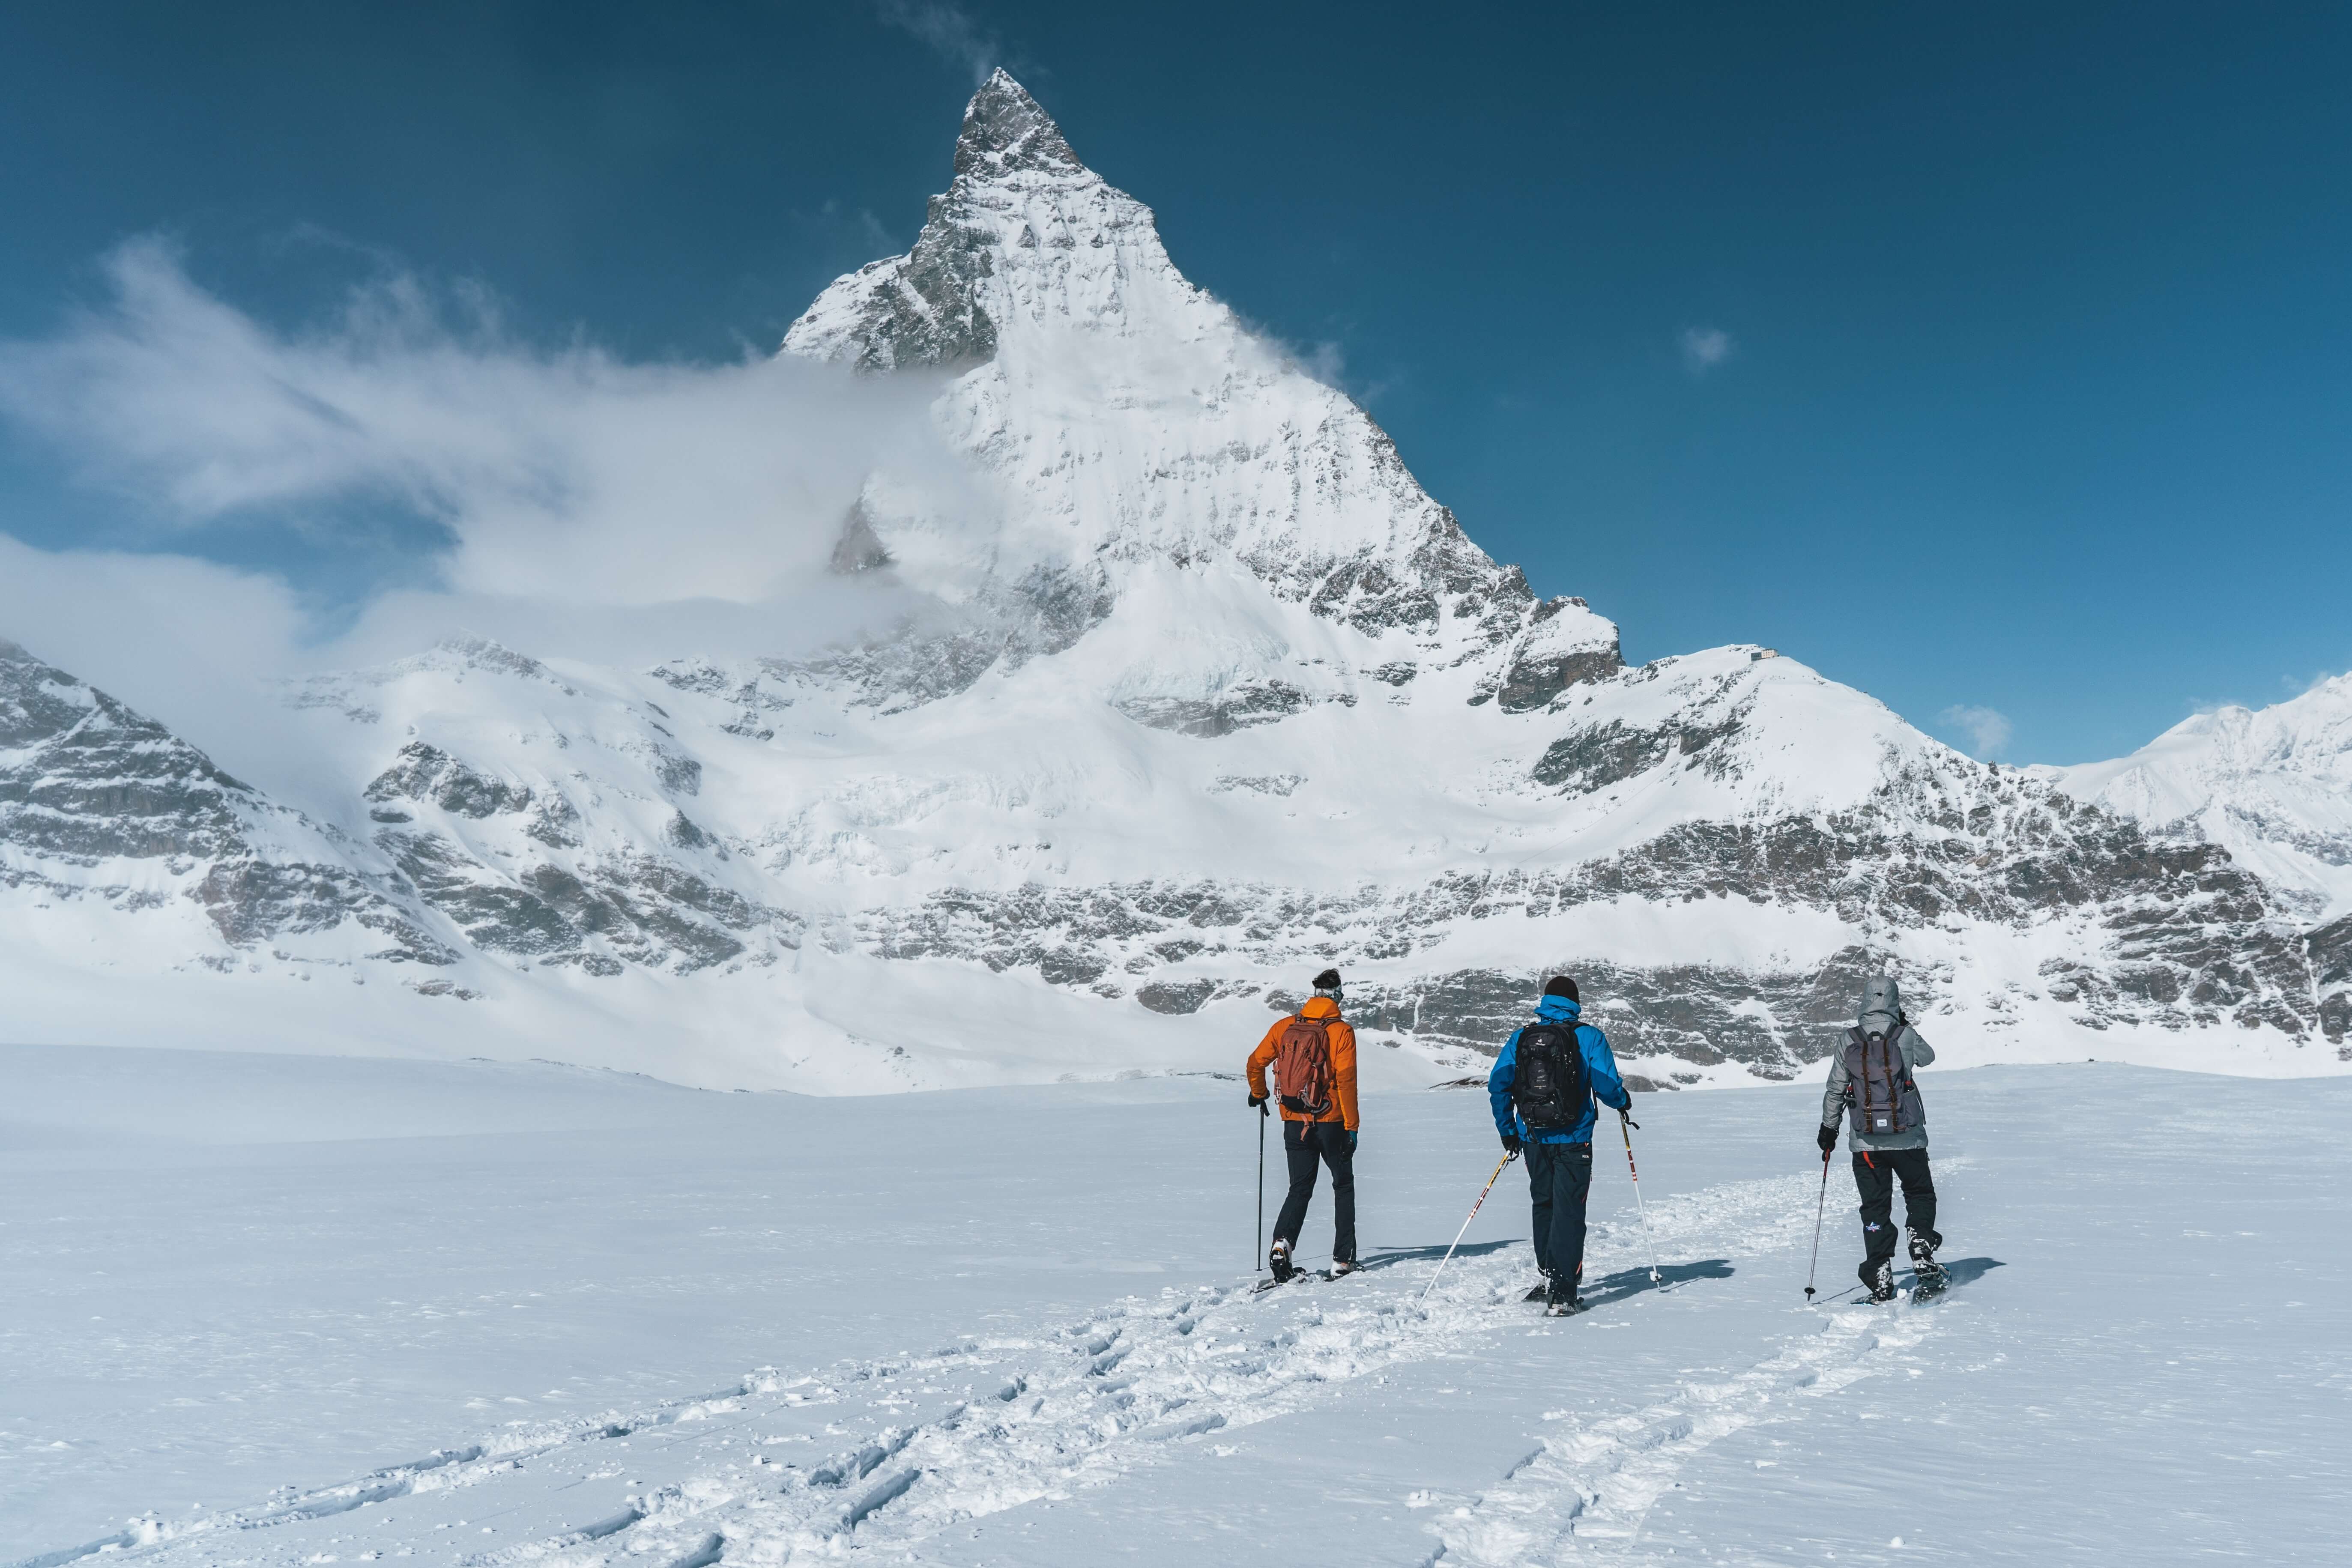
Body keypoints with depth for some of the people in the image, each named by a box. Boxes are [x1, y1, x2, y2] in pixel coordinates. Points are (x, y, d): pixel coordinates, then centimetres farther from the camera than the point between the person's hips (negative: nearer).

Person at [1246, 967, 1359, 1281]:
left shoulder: (1285, 1027, 2)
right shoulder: (1341, 1031, -9)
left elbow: (1256, 1062, 3)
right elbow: (1346, 1080, -14)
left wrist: (1258, 1094, 21)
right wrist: (1352, 1126, -11)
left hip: (1294, 1122, 3)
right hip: (1330, 1122, -3)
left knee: (1300, 1189, 14)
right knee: (1343, 1186, 15)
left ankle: (1282, 1244, -9)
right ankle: (1343, 1259, 13)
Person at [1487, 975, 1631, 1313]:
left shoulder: (1520, 1037, 4)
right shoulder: (1588, 1037, -5)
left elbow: (1498, 1085, 2)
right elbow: (1606, 1083, -12)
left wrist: (1507, 1131, 12)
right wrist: (1623, 1102, 12)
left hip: (1533, 1138, 4)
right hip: (1573, 1139, -3)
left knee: (1544, 1205, 21)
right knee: (1568, 1211, 0)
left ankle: (1549, 1279, 31)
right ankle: (1561, 1294, -5)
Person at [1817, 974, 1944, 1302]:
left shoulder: (1849, 1041, -4)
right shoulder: (1906, 1036, -7)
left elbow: (1835, 1091, 2)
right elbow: (1927, 1057, 17)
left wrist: (1829, 1129, 13)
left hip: (1866, 1141, 1)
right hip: (1908, 1137, -1)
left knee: (1875, 1208, 8)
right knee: (1919, 1195, 20)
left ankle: (1880, 1279, 7)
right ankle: (1922, 1255, 5)